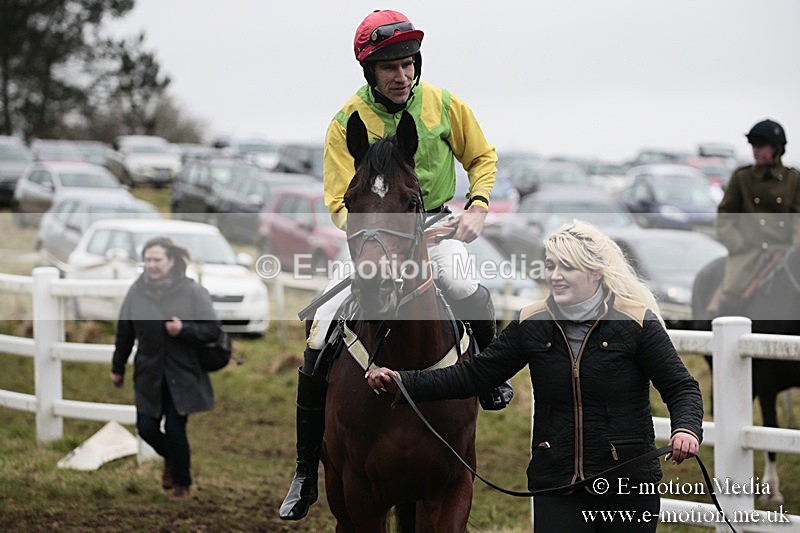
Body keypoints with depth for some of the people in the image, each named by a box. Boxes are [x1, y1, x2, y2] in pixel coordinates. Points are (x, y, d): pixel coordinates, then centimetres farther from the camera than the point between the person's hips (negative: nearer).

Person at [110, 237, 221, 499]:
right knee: (146, 428, 2)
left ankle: (182, 483, 21)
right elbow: (124, 333, 7)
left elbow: (212, 330, -8)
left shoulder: (192, 292, -11)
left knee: (176, 431, -2)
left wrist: (184, 330, -24)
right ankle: (171, 459, 36)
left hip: (181, 376, -3)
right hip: (149, 376, 3)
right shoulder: (136, 292, -3)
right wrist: (117, 368, 14)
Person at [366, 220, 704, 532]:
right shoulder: (532, 324, 4)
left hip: (627, 487, -2)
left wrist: (686, 428, -26)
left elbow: (680, 387, -4)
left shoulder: (637, 323, -6)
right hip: (555, 480, 2)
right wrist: (403, 382, -4)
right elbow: (474, 375, 6)